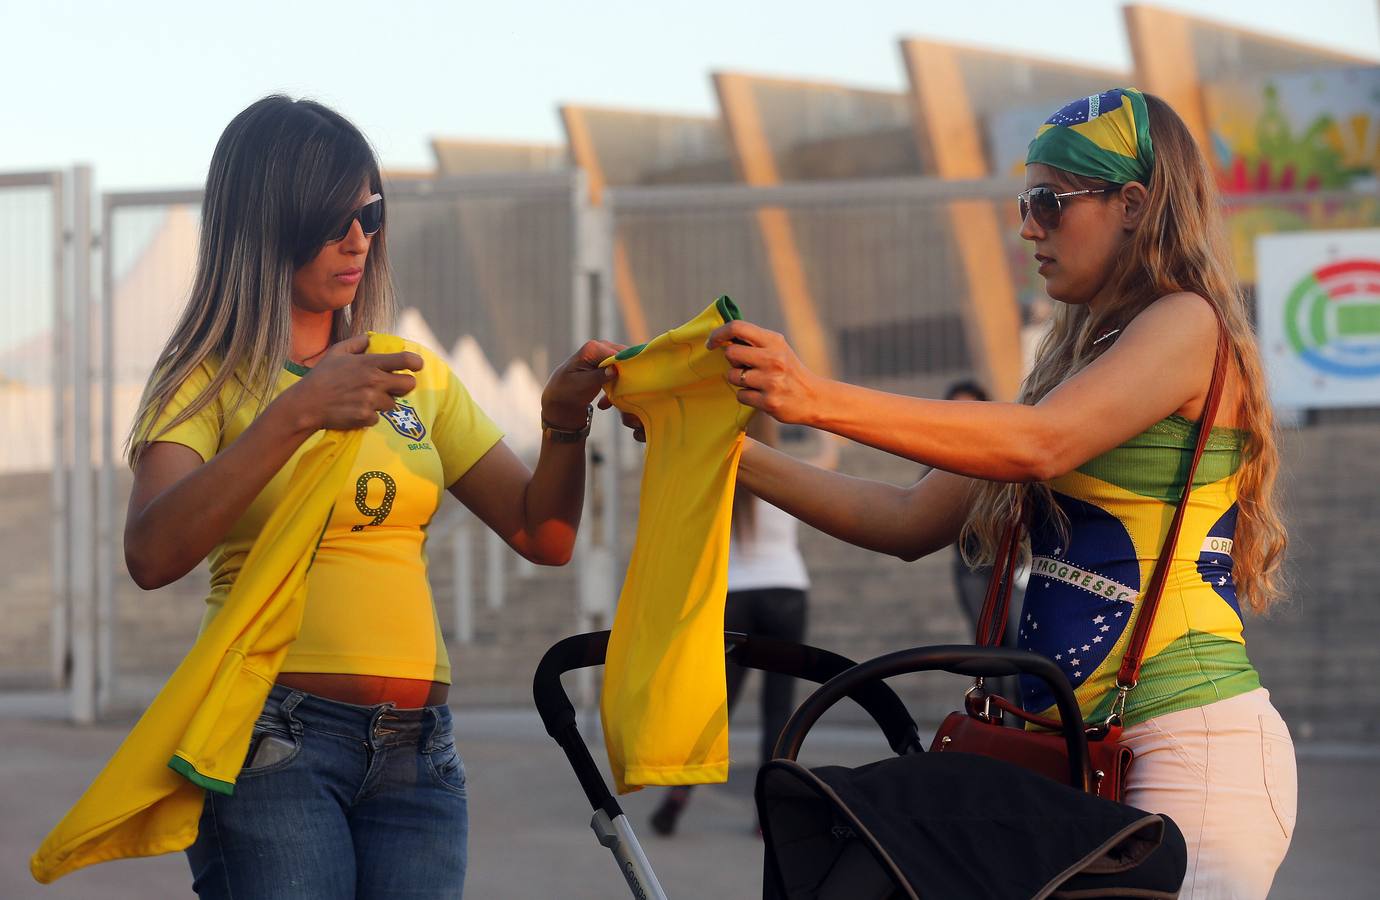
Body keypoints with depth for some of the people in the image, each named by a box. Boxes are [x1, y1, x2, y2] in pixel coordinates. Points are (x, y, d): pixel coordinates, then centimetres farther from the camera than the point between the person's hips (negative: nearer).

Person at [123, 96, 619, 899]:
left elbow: (542, 535, 14)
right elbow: (152, 554, -16)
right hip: (274, 735, -5)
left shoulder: (418, 377, 19)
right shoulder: (212, 379, 2)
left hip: (417, 750, 5)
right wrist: (295, 414, -24)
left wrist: (565, 424, -5)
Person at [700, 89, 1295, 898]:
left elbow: (1039, 443, -23)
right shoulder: (1080, 354, 23)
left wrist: (819, 399, -29)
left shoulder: (1188, 325, -4)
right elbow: (912, 521, 20)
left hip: (1193, 744, -8)